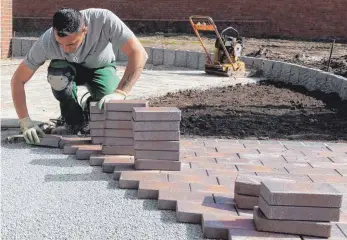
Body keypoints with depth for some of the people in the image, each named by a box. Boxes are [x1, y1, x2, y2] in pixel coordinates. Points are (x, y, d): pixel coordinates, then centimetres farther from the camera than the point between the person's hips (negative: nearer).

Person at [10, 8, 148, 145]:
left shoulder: (104, 19, -37)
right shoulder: (46, 42, -31)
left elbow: (139, 54, -39)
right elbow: (17, 80, -23)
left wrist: (120, 92, -50)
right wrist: (25, 121, -33)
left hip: (101, 68, -1)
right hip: (71, 68, 1)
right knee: (57, 75, -34)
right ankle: (72, 120, -8)